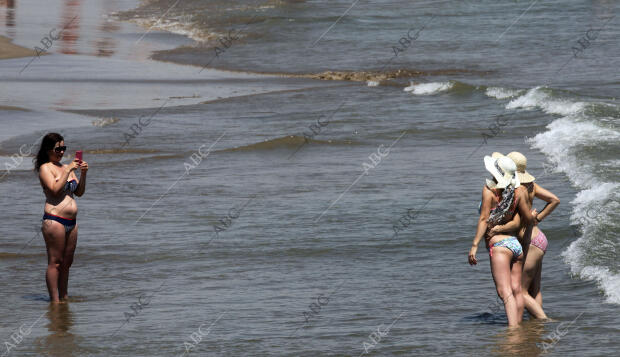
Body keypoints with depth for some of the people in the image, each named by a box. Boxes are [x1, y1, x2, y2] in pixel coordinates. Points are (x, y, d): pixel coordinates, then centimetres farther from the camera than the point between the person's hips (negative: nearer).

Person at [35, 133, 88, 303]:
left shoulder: (66, 168, 18)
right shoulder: (45, 168, -4)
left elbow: (79, 192, 16)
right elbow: (55, 189, -18)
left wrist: (83, 174, 1)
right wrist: (68, 170, -16)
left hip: (71, 222, 8)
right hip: (54, 219, -8)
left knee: (66, 262, 10)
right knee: (55, 262, -7)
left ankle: (64, 297, 17)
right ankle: (54, 301, -7)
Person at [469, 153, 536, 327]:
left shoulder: (489, 190, -10)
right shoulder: (518, 191, 3)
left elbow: (484, 219, -13)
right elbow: (529, 218, 6)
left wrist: (474, 245, -11)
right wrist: (527, 238, 24)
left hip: (499, 245, -7)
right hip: (515, 243, 7)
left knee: (505, 291, -14)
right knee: (516, 290, 12)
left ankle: (513, 327, -25)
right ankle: (518, 324, 16)